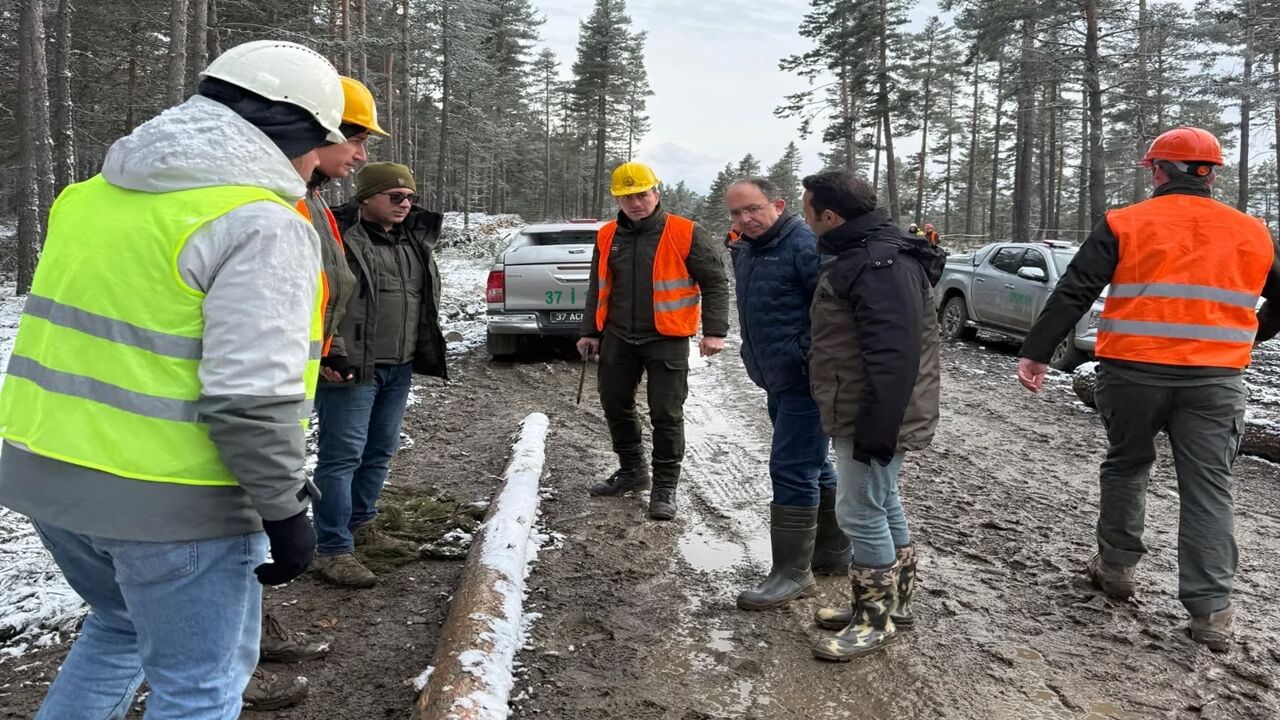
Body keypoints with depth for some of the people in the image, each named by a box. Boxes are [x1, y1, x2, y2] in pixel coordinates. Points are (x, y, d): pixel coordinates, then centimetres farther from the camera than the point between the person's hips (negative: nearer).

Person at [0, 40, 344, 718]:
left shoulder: (92, 195, 9)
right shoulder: (260, 226, -18)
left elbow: (74, 327, 18)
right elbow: (250, 396, -24)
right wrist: (283, 509, -13)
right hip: (169, 500, -8)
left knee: (121, 626, 31)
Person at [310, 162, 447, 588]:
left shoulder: (415, 242, 15)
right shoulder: (341, 239, -11)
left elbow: (427, 300, 24)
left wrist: (425, 352, 20)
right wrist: (332, 354, -21)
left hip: (399, 369, 8)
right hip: (352, 368, -8)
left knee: (380, 451, 16)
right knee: (342, 455, -5)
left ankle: (361, 525, 33)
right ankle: (332, 551, 1)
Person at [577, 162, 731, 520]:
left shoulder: (686, 234, -9)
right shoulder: (607, 236, 6)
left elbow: (715, 283, -6)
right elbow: (597, 288, 16)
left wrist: (714, 331, -12)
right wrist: (590, 332, 14)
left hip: (666, 339, -5)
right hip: (618, 338, 5)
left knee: (666, 414, -1)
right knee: (615, 405, 14)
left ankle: (665, 486, 14)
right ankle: (632, 470, 34)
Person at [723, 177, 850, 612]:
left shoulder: (804, 245, -16)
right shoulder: (746, 251, 14)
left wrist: (807, 357, -21)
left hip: (806, 381, -10)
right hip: (778, 381, 10)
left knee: (792, 470, -8)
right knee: (814, 468, 18)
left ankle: (793, 573, 1)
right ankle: (834, 552, 31)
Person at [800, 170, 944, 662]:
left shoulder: (879, 265, -22)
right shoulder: (865, 253, 13)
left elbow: (894, 355, -28)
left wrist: (877, 427, -27)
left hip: (872, 418, -11)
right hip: (864, 414, 11)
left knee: (860, 513, -2)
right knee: (883, 505, 18)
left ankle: (876, 620, 12)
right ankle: (892, 603, 32)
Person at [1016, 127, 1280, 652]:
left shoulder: (1125, 225, -2)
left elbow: (1072, 294, -8)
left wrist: (1036, 352, -6)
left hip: (1135, 372, -1)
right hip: (1216, 381, 2)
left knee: (1126, 465, 19)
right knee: (1209, 489, 6)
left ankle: (1117, 565, 27)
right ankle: (1211, 609, 5)